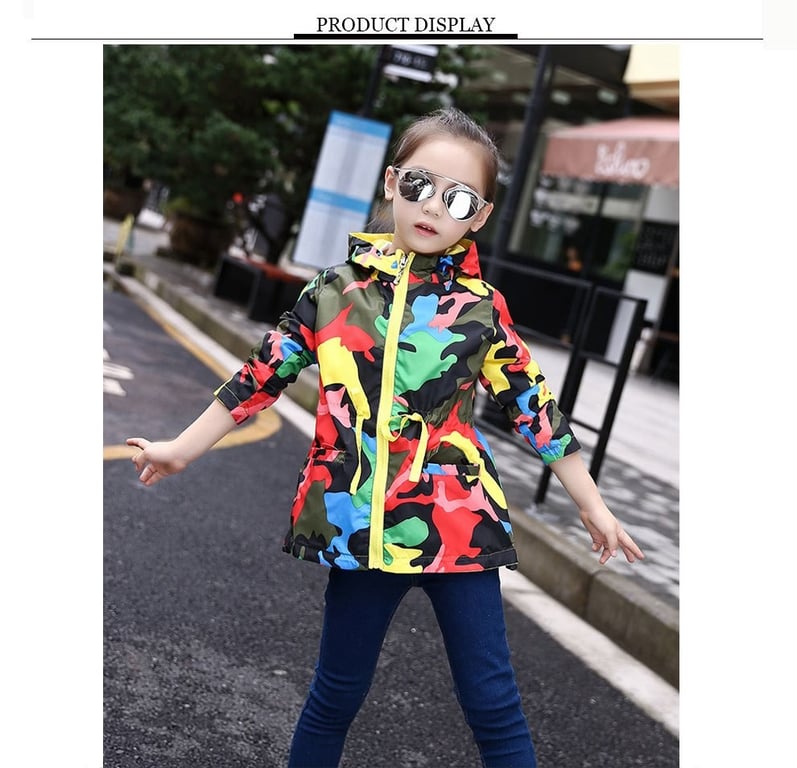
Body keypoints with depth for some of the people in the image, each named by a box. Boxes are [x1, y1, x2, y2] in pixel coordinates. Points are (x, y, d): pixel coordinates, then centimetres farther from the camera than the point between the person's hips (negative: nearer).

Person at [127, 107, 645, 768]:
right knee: (336, 695, 16)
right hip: (359, 523, 1)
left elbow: (535, 407, 4)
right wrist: (181, 449, 11)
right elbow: (263, 375, 7)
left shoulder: (481, 308, -2)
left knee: (493, 703, 5)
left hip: (459, 521, -1)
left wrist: (593, 507, 7)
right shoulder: (335, 291, 1)